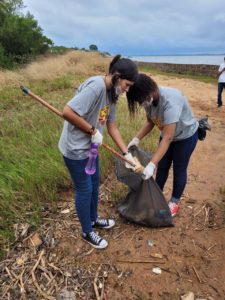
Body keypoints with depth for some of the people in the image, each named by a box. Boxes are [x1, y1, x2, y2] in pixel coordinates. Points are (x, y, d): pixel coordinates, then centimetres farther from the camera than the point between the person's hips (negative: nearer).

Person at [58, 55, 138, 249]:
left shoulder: (112, 93, 4)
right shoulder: (95, 86, -25)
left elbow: (112, 126, 6)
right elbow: (67, 112, -30)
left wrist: (127, 153, 5)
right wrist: (93, 131, -20)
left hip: (90, 147, 9)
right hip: (75, 148, -9)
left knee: (94, 185, 22)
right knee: (85, 189, 6)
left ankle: (93, 219, 46)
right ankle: (87, 232, 30)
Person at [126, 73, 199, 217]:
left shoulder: (170, 102, -40)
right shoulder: (149, 99, -18)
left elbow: (167, 138, -41)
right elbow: (150, 122, -2)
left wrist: (151, 165, -44)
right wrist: (137, 139, -15)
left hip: (186, 136, -6)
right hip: (168, 134, 6)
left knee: (179, 169, 7)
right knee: (162, 166, 15)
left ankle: (175, 201, 28)